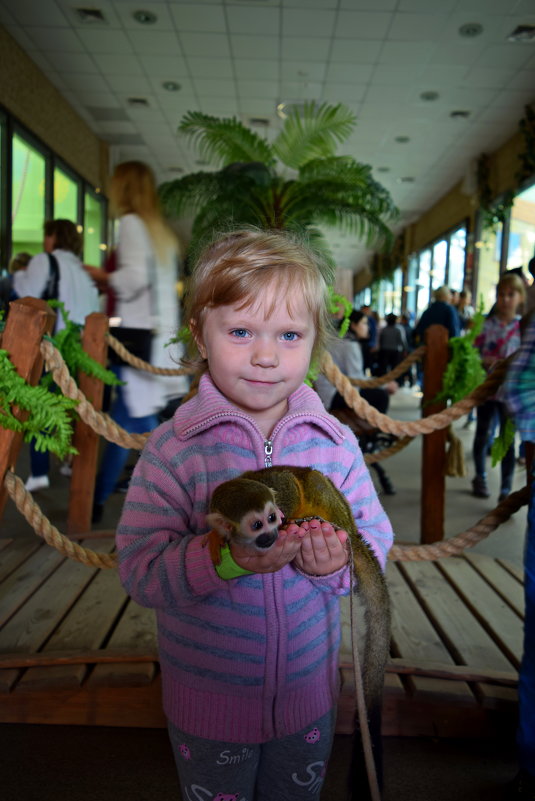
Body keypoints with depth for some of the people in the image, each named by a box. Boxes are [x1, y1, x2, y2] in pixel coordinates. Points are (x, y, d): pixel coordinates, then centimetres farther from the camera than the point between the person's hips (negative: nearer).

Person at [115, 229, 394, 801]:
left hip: (308, 691, 3)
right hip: (207, 701, -2)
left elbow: (376, 541, -5)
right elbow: (139, 570, -21)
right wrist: (224, 557, -36)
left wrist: (339, 562, -26)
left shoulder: (336, 443, -10)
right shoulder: (173, 448, -18)